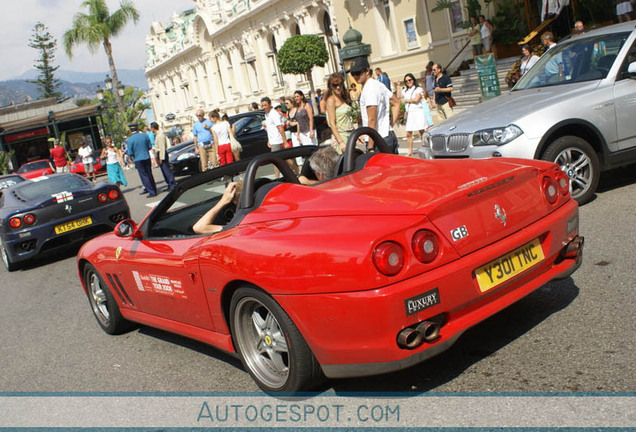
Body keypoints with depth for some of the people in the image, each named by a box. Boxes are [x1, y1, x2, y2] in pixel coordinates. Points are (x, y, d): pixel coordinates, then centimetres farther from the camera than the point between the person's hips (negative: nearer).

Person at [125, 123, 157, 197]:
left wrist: (126, 150, 10)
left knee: (144, 176, 1)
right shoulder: (145, 136, 0)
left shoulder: (130, 140, -11)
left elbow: (130, 153, -11)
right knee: (149, 174, 15)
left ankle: (152, 192, -1)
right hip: (147, 158, 4)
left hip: (138, 160, -4)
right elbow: (149, 147, 6)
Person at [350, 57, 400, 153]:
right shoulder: (379, 85, 15)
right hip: (390, 136, 10)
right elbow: (396, 103, 26)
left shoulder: (369, 90, -16)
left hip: (380, 140, -10)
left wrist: (370, 147, -21)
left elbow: (372, 120, -21)